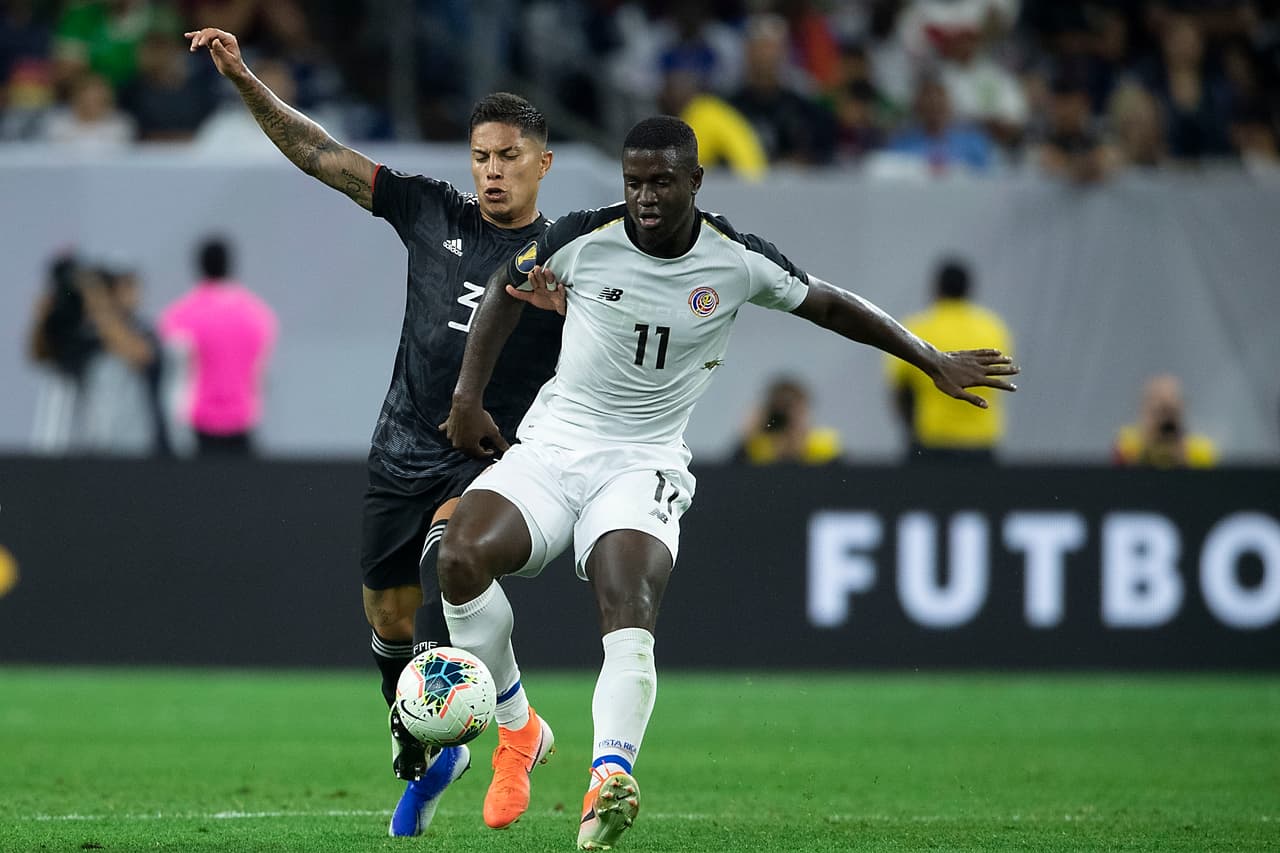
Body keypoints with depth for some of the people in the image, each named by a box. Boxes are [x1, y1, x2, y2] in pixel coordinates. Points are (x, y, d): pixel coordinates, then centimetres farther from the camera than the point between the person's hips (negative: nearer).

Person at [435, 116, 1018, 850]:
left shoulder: (738, 263, -4)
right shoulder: (582, 240, -5)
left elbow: (829, 305, 12)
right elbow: (508, 291, 14)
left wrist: (935, 362, 14)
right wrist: (469, 396, 9)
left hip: (643, 464, -1)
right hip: (551, 447, 1)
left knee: (630, 606, -29)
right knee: (461, 560, -23)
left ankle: (610, 780, -46)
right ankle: (518, 732, -2)